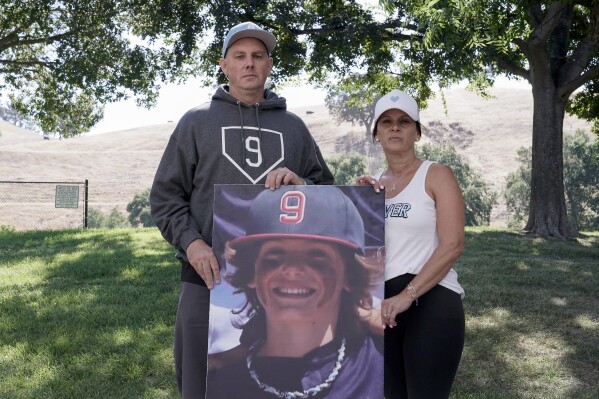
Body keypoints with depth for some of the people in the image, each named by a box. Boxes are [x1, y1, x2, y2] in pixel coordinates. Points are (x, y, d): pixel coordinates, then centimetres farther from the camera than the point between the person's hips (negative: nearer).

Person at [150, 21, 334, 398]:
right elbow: (165, 195, 4)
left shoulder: (293, 126, 13)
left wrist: (299, 184, -9)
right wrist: (191, 241, -12)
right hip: (210, 276, -1)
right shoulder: (197, 121, 7)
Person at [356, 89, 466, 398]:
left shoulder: (437, 175, -4)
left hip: (432, 303, -5)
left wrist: (407, 295, -19)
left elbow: (452, 245, -14)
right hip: (383, 304, 6)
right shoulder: (372, 182, 11)